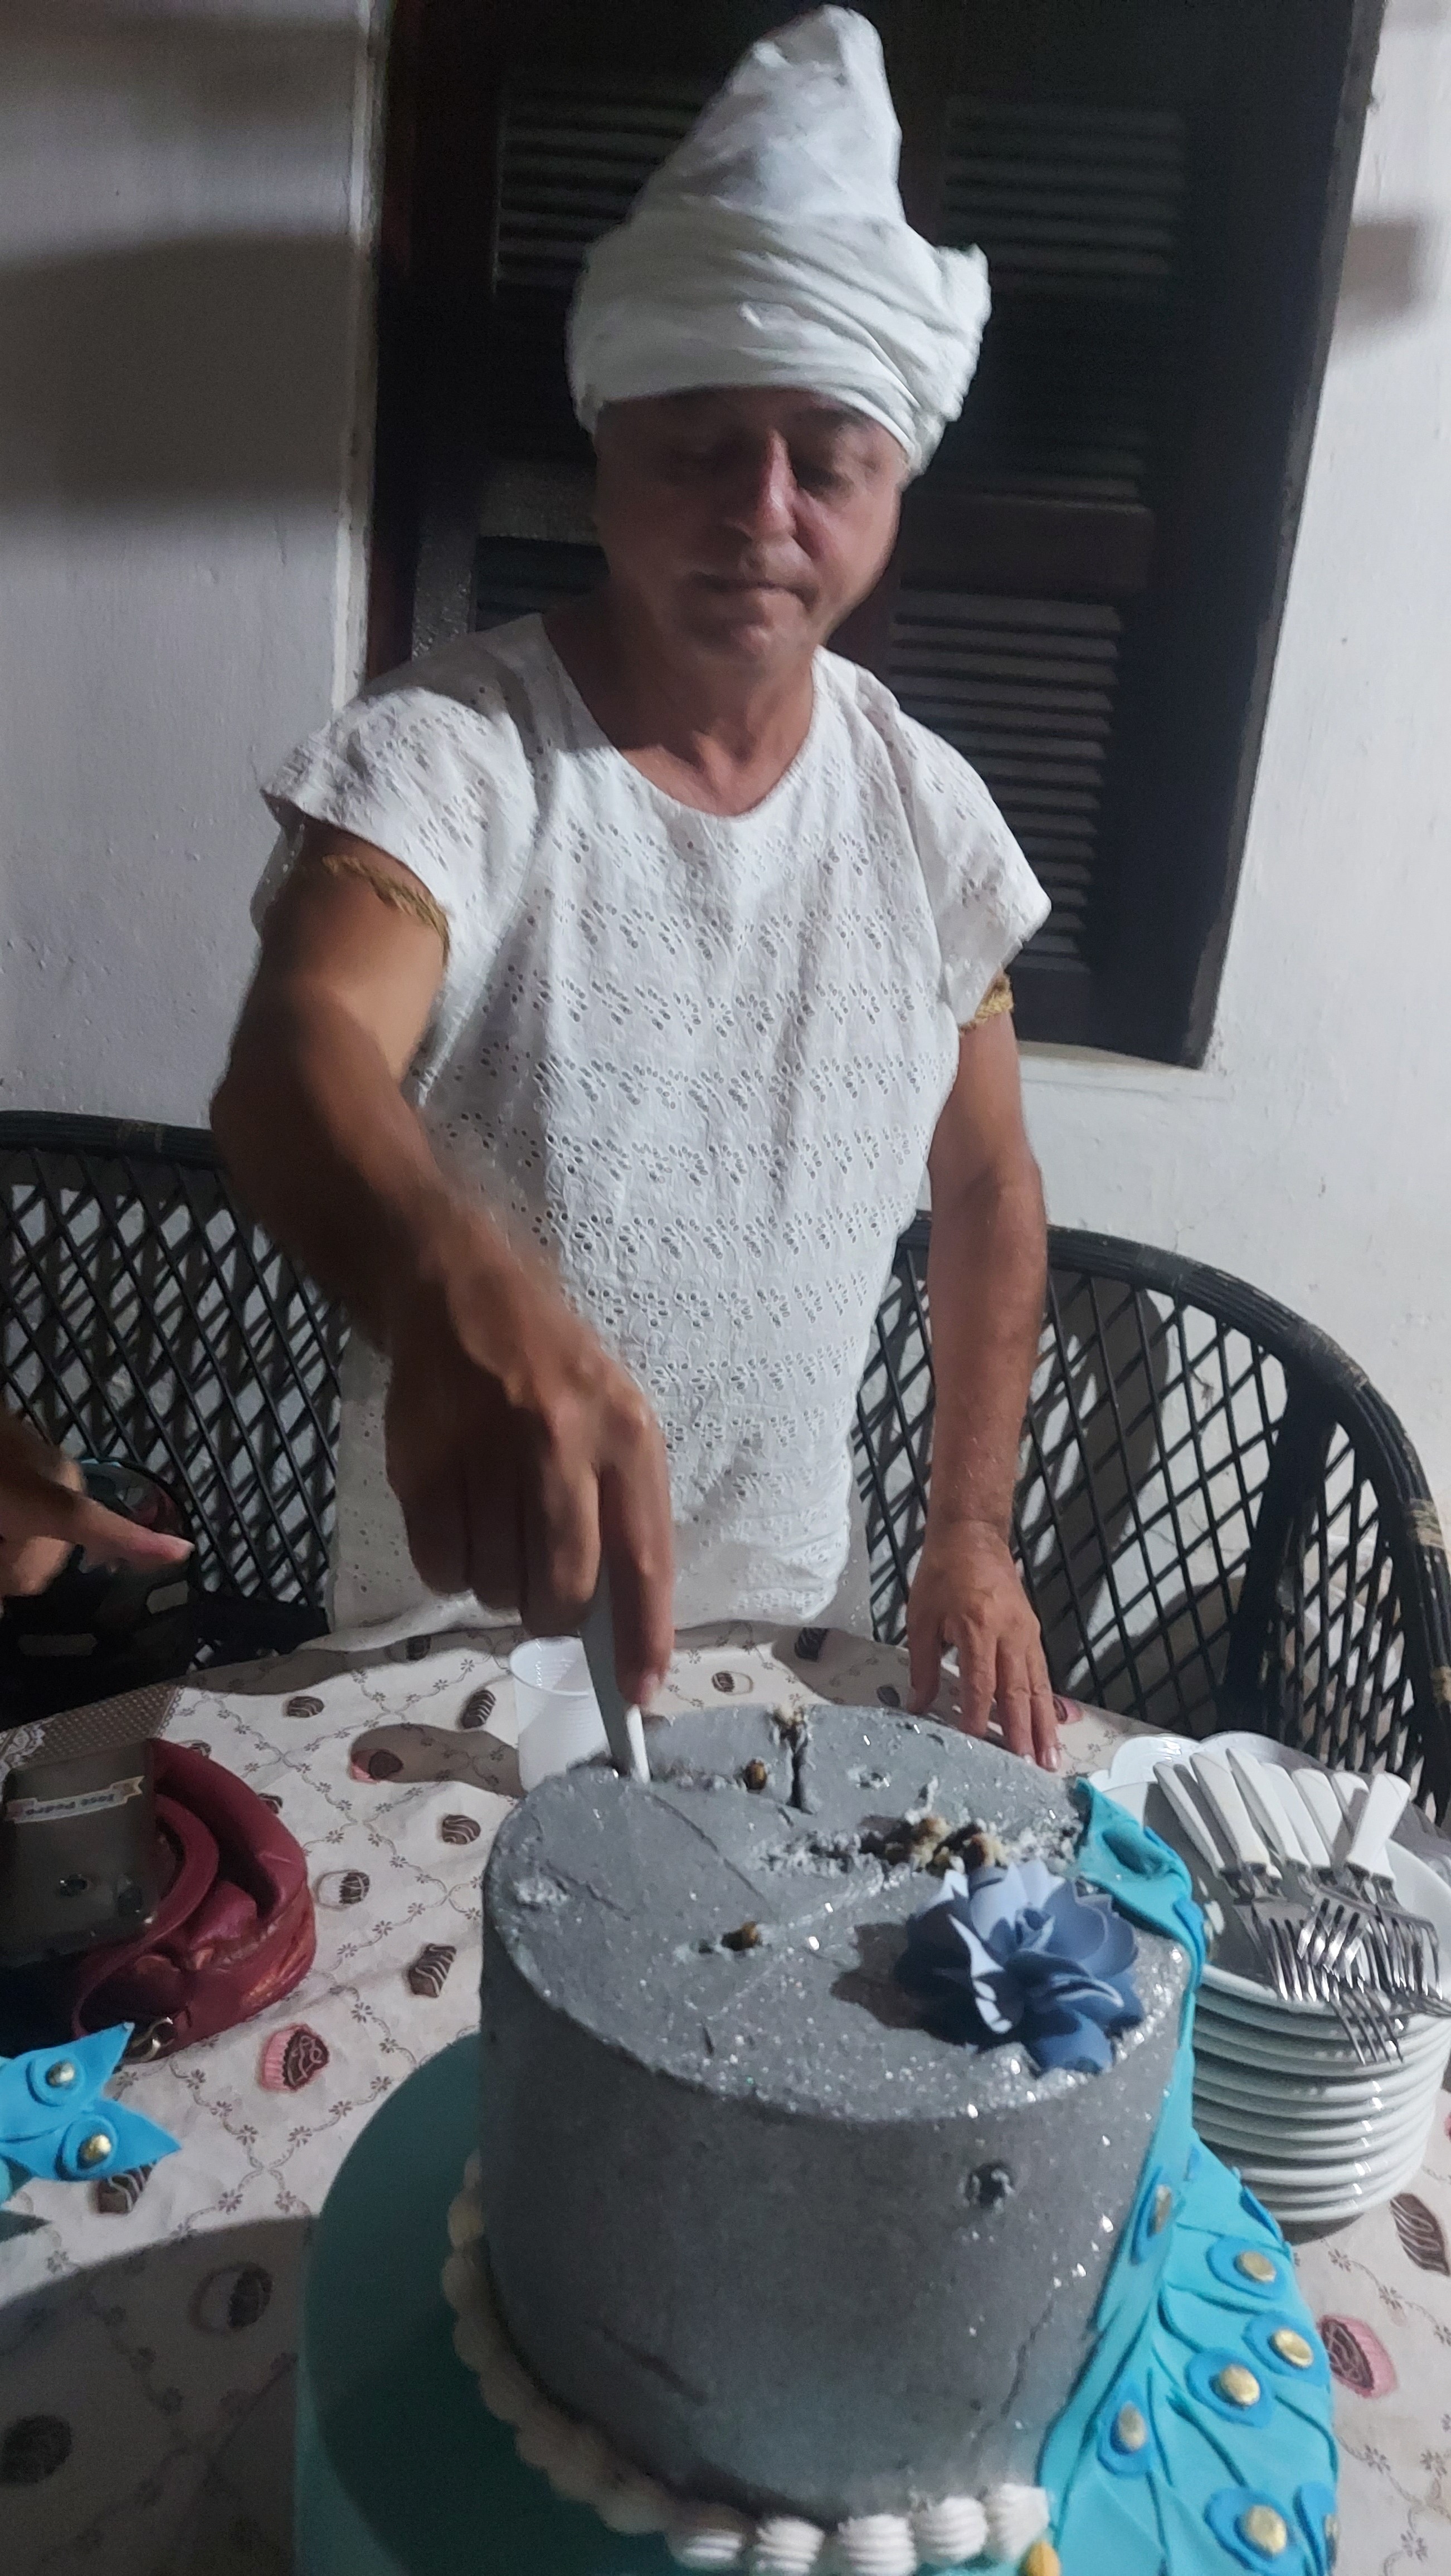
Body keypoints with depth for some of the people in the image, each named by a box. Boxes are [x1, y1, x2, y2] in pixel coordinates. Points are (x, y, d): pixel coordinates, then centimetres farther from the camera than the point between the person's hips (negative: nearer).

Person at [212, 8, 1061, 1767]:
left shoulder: (925, 807, -4)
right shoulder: (443, 756, -18)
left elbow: (988, 1187, 6)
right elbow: (294, 1060, -37)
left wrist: (970, 1530, 2)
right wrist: (456, 1288, -59)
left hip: (787, 1627, 4)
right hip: (454, 1635, -4)